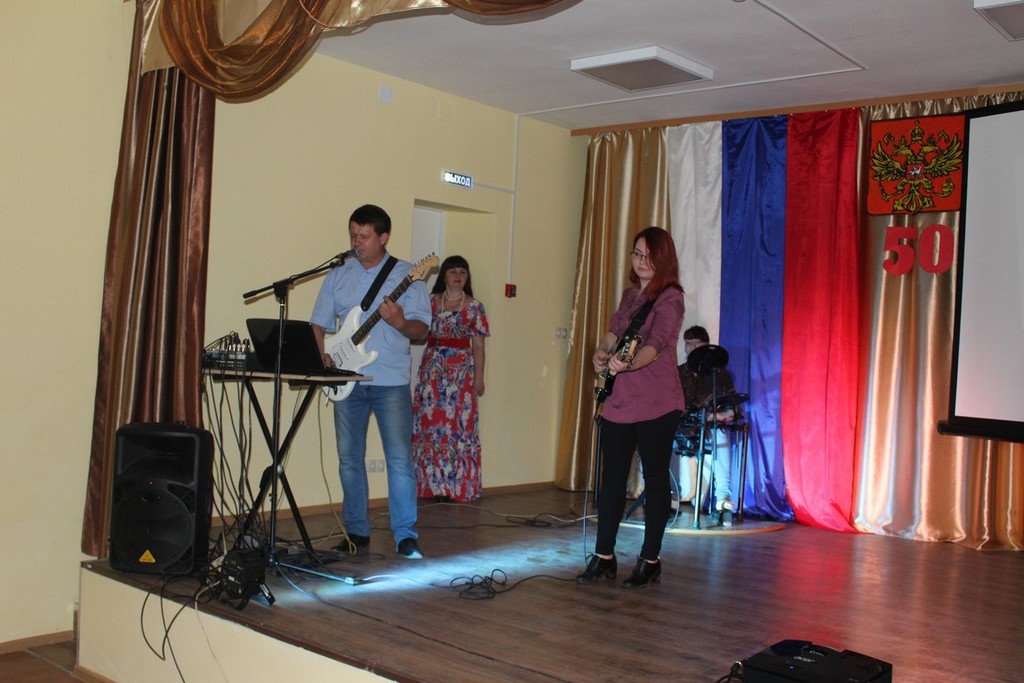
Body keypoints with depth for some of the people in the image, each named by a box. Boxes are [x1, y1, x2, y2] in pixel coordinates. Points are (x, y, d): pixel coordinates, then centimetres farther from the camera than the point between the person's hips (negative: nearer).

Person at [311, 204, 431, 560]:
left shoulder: (407, 274, 1)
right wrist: (325, 358, -5)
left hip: (391, 381, -4)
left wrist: (400, 323, -22)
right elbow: (319, 324, 13)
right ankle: (357, 531, 21)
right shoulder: (337, 276, 11)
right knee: (349, 458, 9)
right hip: (347, 381, 4)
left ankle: (406, 536, -1)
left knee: (400, 458, -8)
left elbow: (422, 329, -1)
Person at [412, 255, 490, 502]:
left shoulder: (475, 307, 5)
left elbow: (478, 346, 4)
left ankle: (456, 485, 4)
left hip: (462, 370, -1)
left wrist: (479, 378, 0)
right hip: (433, 368, 2)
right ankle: (433, 482, 8)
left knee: (460, 424, -3)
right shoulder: (431, 301, 8)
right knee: (430, 423, 0)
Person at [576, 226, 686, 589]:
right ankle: (603, 556, 19)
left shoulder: (670, 297, -9)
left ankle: (650, 561, 14)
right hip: (619, 400, 7)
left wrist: (628, 364, -41)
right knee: (611, 478, 9)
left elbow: (656, 345, -23)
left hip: (657, 404, -7)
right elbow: (613, 332, 17)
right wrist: (602, 354, -5)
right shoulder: (630, 294, 14)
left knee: (655, 480, 3)